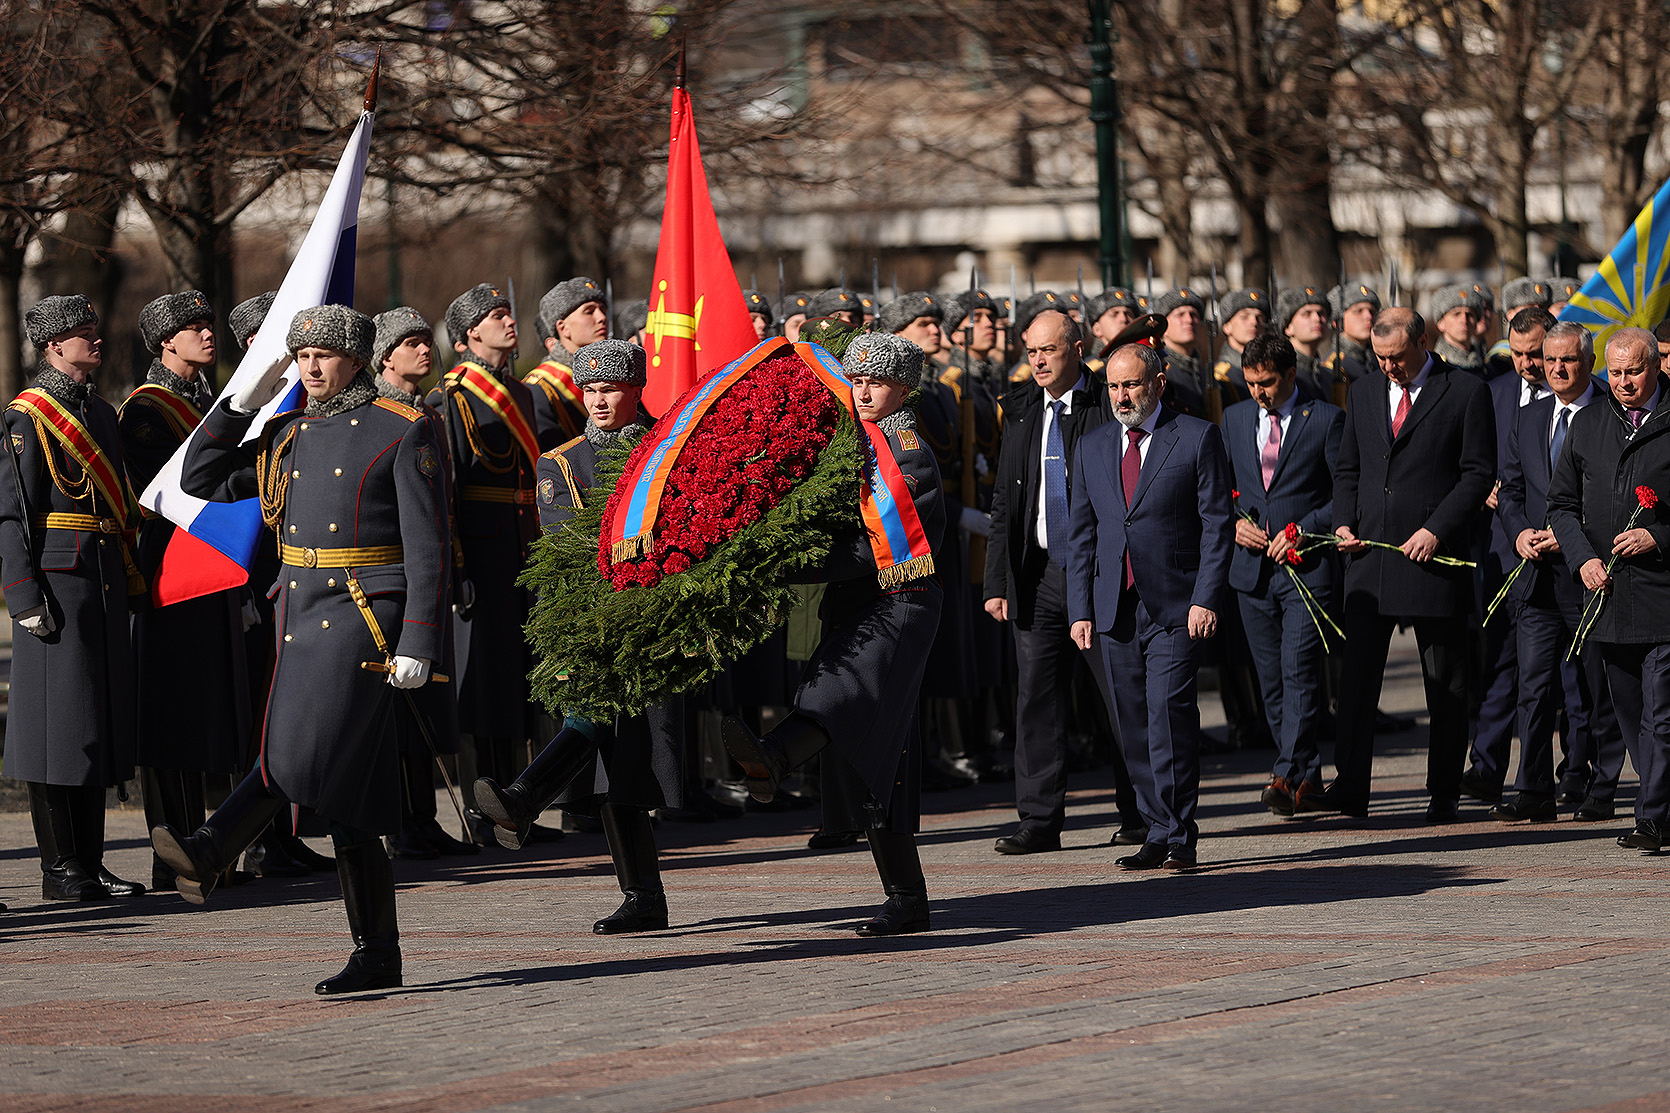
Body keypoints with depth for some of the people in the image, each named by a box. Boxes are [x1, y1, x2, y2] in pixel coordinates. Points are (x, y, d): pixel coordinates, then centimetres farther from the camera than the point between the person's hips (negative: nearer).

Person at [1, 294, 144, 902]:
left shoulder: (102, 413, 17)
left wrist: (126, 581, 19)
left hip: (105, 579, 8)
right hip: (58, 578, -8)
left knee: (100, 714, 9)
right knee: (58, 714, -5)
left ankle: (90, 862, 15)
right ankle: (59, 868, -1)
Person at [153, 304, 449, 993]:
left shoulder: (402, 432, -3)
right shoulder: (289, 435, 16)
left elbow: (427, 546, -7)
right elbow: (200, 480, 15)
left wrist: (419, 644, -14)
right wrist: (243, 402, 6)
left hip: (366, 612, -6)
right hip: (300, 614, 6)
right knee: (347, 787, 5)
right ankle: (377, 956, 7)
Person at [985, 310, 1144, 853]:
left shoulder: (1106, 409, -5)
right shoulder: (1021, 413, 12)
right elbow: (1005, 504, 15)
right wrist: (997, 582, 10)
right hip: (1039, 577, 5)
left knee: (1123, 696, 1)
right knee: (1037, 697, 3)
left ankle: (1139, 815, 11)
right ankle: (1040, 820, 7)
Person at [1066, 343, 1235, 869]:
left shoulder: (1197, 438, 1)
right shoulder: (1092, 446, 14)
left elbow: (1217, 525, -2)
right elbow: (1080, 532, 15)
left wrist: (1206, 598, -11)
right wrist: (1080, 609, 7)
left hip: (1176, 607, -5)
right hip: (1114, 607, 5)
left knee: (1169, 711, -15)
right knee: (1133, 725, 3)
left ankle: (1180, 838, -9)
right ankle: (1157, 833, 10)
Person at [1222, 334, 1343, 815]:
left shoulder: (1326, 420, -2)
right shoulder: (1235, 419, 12)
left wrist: (1300, 530, -12)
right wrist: (1234, 521, 0)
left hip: (1307, 565, -5)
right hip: (1252, 567, 5)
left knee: (1299, 671, -15)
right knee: (1271, 680, 6)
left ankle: (1287, 776, -20)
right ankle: (1308, 780, 14)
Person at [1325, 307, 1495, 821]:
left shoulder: (1466, 392, -2)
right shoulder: (1364, 393, 14)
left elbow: (1479, 472, -5)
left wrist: (1436, 529, -14)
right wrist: (1344, 524, 2)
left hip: (1434, 555, -4)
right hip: (1370, 553, 4)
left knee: (1447, 686, 3)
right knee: (1356, 676, -3)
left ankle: (1444, 794, 9)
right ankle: (1350, 789, -2)